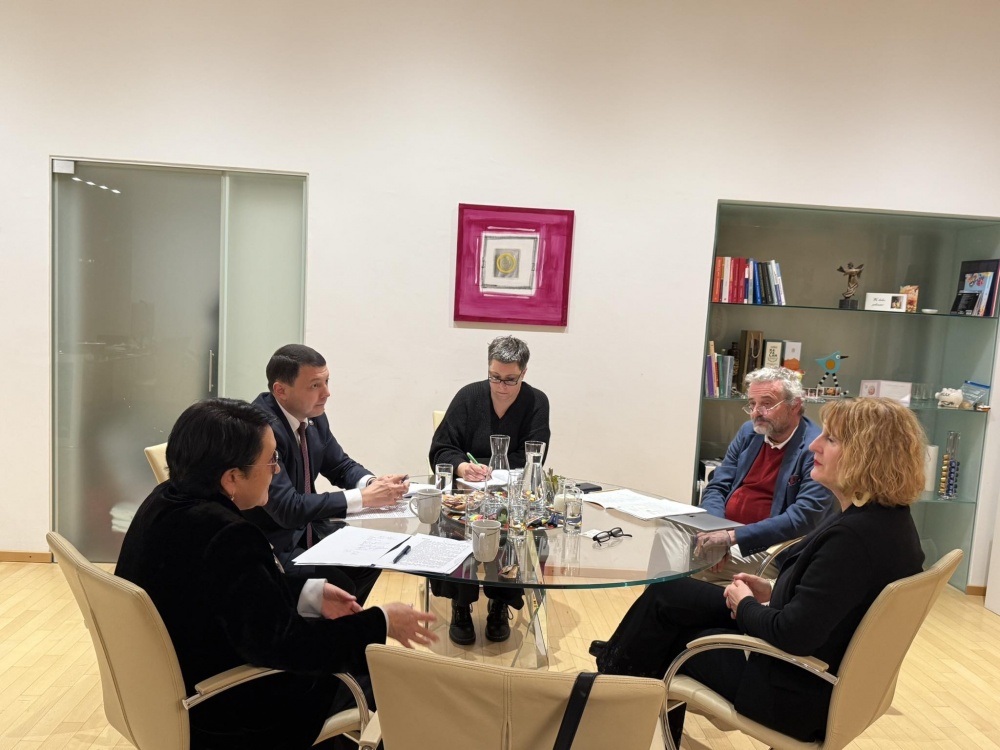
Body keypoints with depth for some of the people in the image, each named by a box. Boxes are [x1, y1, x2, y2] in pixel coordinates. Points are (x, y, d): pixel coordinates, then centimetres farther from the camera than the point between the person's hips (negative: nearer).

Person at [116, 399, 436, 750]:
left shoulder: (167, 500, -5)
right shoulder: (224, 537, -34)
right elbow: (282, 645, -30)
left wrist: (312, 593, 1)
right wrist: (381, 624, -20)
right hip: (216, 713, -8)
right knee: (371, 671, 9)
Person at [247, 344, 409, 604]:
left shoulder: (314, 416, -2)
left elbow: (341, 466, 11)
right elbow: (287, 508, -30)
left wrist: (372, 484, -12)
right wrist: (363, 498, -26)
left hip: (306, 527, 8)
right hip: (267, 542, -8)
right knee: (339, 588, -22)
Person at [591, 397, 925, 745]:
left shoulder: (854, 535, -31)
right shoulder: (890, 520, 0)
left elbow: (792, 635, -30)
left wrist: (746, 604, -12)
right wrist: (774, 591, 5)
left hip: (798, 691, -9)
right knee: (666, 593, 11)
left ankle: (614, 679, 38)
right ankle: (621, 663, 32)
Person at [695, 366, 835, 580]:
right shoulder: (748, 432, 7)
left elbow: (804, 518, -21)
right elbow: (716, 488, 7)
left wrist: (733, 536, -27)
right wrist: (716, 532, -14)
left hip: (767, 549, -6)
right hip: (725, 534, 6)